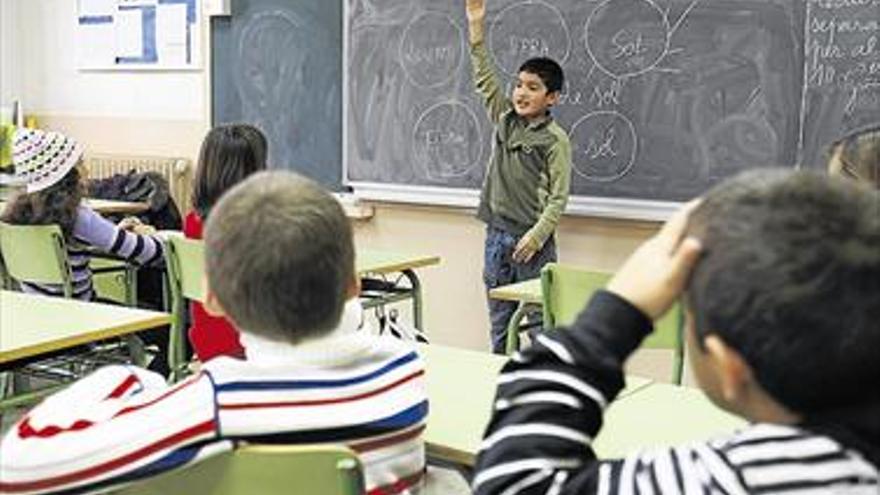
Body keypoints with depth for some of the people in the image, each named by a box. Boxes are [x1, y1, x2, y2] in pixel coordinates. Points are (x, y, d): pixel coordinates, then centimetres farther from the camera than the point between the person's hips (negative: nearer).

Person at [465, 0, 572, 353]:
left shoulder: (555, 139, -8)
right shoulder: (505, 120, 8)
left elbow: (559, 197, -10)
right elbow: (484, 79, 5)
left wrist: (536, 236, -18)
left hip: (532, 241, -6)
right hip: (497, 236, 6)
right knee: (500, 326, 12)